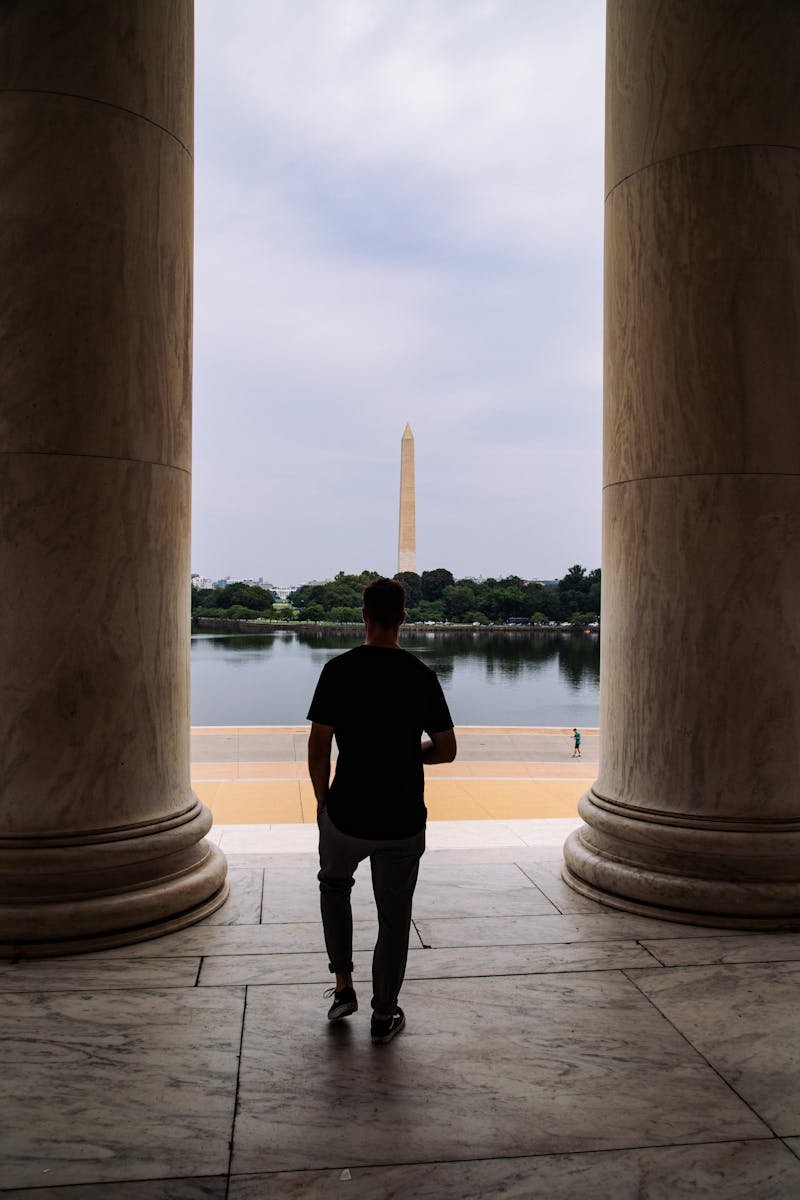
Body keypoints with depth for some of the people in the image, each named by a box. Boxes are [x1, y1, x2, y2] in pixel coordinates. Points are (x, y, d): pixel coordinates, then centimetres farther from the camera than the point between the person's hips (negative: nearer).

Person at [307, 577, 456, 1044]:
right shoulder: (422, 675, -6)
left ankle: (344, 987, 28)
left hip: (346, 815, 0)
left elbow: (318, 747, -9)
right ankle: (385, 1015, 27)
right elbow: (447, 750, -3)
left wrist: (322, 800, 5)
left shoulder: (339, 670, -9)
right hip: (404, 820, 0)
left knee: (334, 884, 29)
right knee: (394, 915, 16)